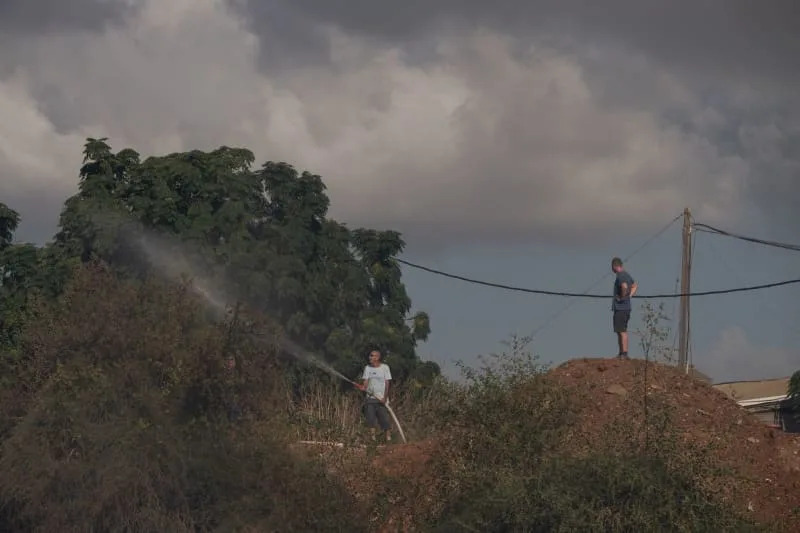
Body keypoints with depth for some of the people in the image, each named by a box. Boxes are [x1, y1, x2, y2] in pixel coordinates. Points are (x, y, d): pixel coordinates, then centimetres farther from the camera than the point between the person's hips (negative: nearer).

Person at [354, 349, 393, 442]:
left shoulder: (385, 367, 0)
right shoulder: (367, 368, 10)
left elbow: (387, 384, -3)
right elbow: (366, 383, 5)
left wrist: (385, 398, -12)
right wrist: (362, 387, -18)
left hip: (382, 399, -4)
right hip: (370, 398, 4)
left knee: (385, 420, -8)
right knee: (371, 420, -1)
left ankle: (388, 439, -6)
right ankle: (373, 439, 3)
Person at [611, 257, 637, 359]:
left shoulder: (620, 276, -15)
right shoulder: (627, 275, 15)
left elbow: (624, 286, -35)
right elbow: (635, 286, 31)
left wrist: (623, 297, -19)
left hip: (620, 308, -10)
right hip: (626, 307, 10)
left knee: (622, 331, -8)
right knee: (621, 331, 15)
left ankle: (624, 353, -9)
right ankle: (621, 353, 19)